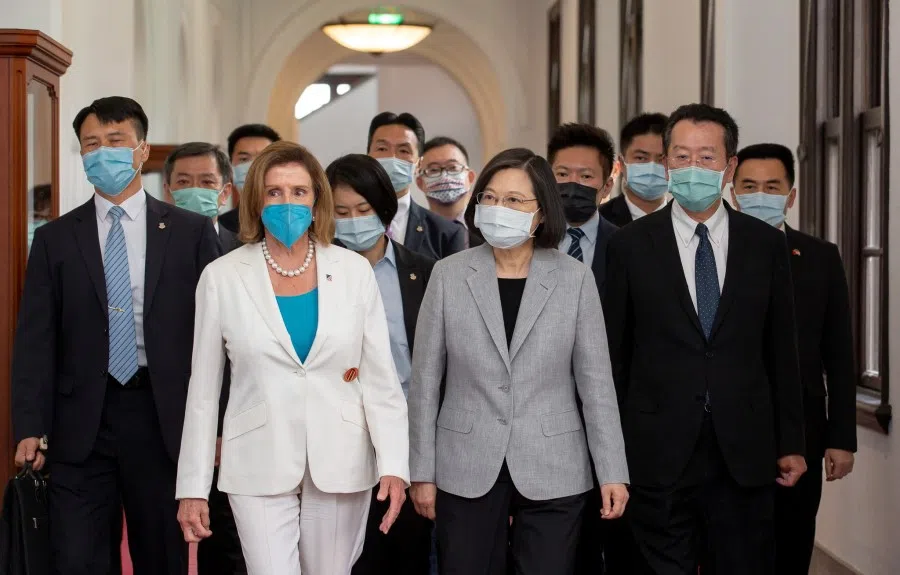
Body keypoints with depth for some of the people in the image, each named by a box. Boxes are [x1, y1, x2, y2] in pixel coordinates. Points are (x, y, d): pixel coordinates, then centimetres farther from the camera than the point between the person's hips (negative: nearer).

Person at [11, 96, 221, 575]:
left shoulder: (191, 233, 3)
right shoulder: (55, 239, 7)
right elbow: (35, 339, 3)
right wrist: (30, 428, -6)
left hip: (164, 419, -1)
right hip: (80, 425, 1)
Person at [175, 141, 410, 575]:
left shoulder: (354, 271, 1)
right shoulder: (222, 277, -1)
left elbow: (381, 378, 1)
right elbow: (203, 391, 3)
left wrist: (393, 465, -10)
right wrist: (193, 487, 1)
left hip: (340, 464, 1)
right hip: (260, 466, -1)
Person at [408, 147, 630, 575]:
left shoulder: (574, 278, -1)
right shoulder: (449, 275, 0)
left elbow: (595, 380, 0)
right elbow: (425, 381, 3)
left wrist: (613, 472, -3)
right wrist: (422, 471, 1)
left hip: (552, 474, 0)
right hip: (466, 473, 1)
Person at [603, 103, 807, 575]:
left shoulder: (766, 244, 5)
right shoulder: (631, 245, 1)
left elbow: (781, 350, 8)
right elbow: (614, 353, 3)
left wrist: (791, 443, 7)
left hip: (745, 454, 1)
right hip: (659, 454, -1)